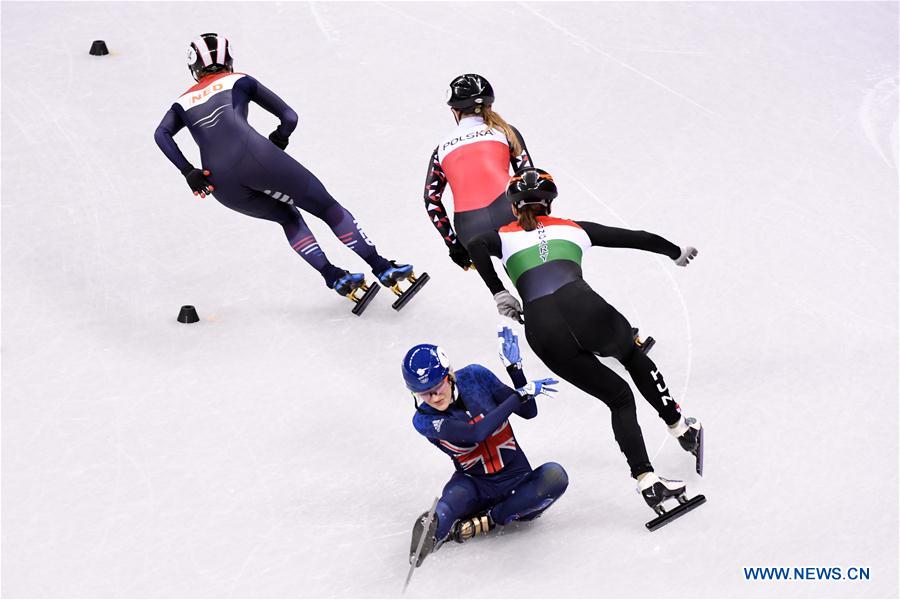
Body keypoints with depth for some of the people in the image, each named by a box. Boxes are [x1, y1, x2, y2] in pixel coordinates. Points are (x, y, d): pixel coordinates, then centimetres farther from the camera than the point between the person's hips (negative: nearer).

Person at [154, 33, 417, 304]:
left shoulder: (184, 102, 27)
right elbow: (289, 118, 13)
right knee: (328, 208, 12)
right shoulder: (239, 81, 21)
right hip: (255, 156, -3)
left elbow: (161, 134, 6)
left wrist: (188, 172, 3)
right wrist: (274, 146, 28)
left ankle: (334, 278, 13)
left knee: (288, 217, 28)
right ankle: (383, 268, 9)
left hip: (222, 186, 3)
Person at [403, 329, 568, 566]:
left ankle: (486, 521, -30)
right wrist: (520, 394, -25)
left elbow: (529, 412, -3)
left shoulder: (475, 377, -6)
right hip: (475, 485, -2)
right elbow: (476, 433, -27)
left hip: (517, 482, 2)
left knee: (554, 475, -29)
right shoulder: (424, 420, -11)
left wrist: (514, 367, -16)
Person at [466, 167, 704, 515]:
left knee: (618, 397, 18)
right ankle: (681, 428, 36)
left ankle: (646, 480, 7)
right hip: (583, 308, 0)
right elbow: (635, 238, 29)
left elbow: (475, 246, -1)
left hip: (541, 330, 1)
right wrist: (676, 253, 44)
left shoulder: (505, 237, 22)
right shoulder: (572, 228, 24)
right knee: (633, 357, 34)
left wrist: (498, 294, 6)